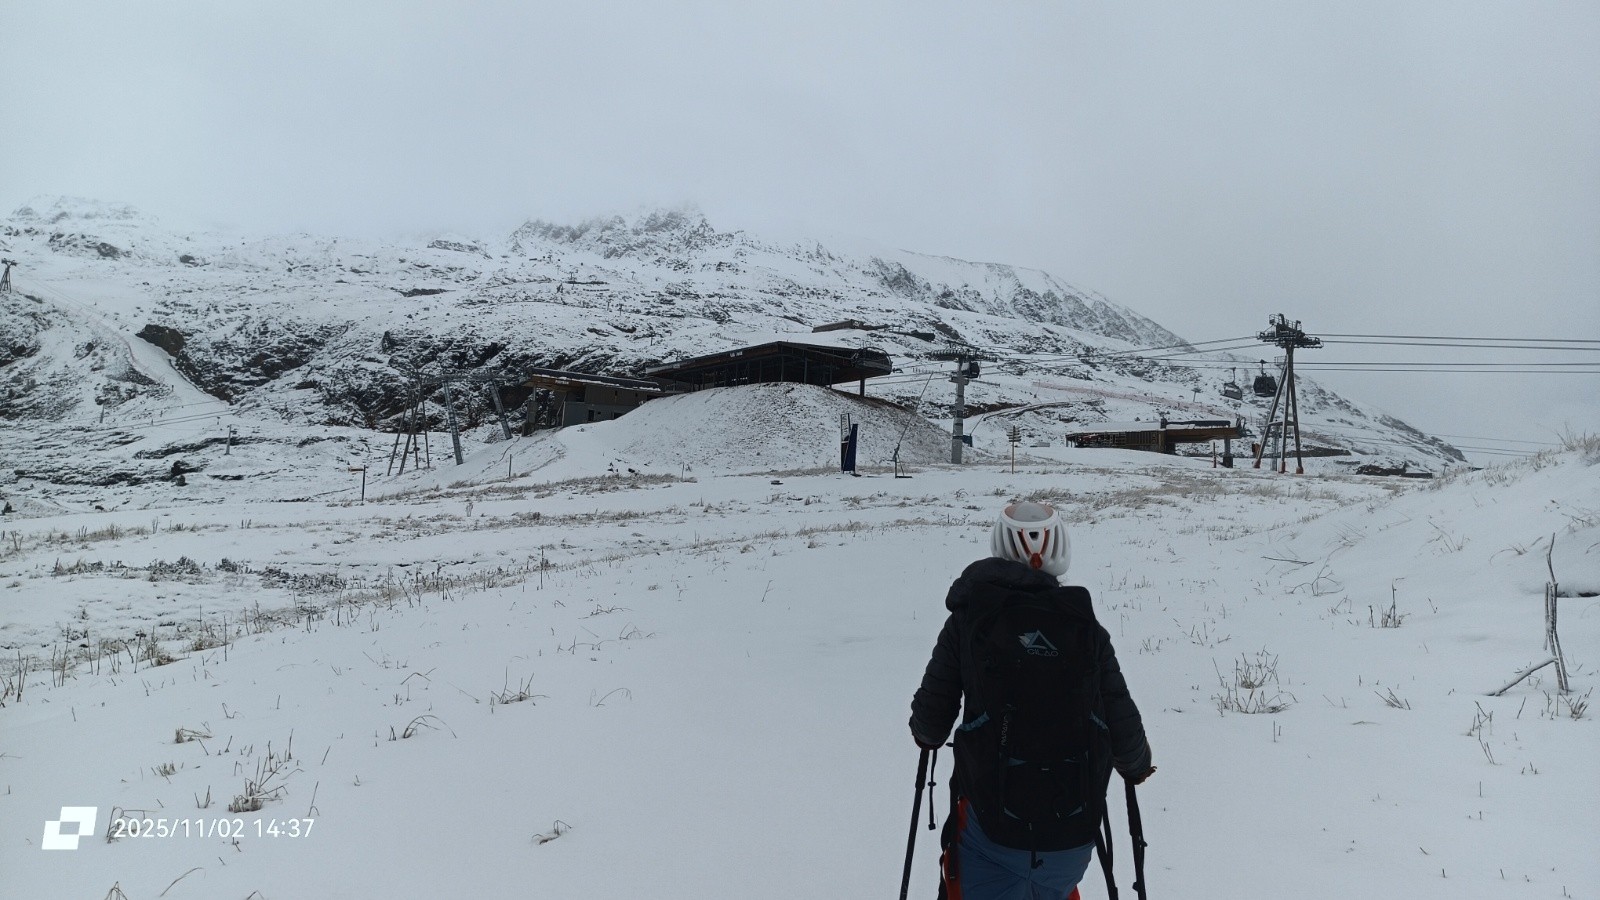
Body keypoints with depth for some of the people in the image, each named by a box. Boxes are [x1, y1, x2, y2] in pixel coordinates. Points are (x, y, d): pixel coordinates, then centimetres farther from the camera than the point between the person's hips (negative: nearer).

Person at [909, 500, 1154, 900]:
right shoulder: (1086, 626, -4)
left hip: (992, 828, -2)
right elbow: (1123, 727, -1)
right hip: (1074, 833, 2)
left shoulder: (968, 619, -8)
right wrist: (1137, 765, 22)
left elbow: (930, 721, -3)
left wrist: (926, 735, 21)